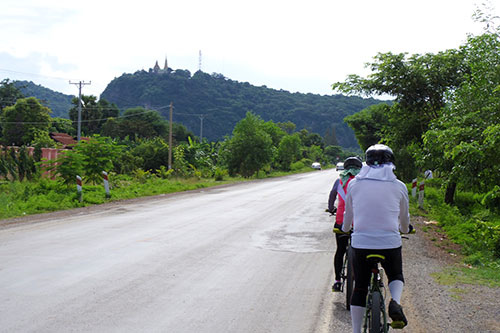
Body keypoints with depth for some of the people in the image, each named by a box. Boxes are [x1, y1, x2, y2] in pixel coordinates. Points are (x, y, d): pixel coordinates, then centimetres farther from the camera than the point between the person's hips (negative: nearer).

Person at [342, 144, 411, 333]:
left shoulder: (355, 184, 2)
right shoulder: (399, 186, 1)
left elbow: (348, 215, 15)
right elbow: (404, 219, 15)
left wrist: (345, 230, 37)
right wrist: (404, 230, 38)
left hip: (360, 242, 1)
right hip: (390, 243, 0)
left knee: (360, 288, 14)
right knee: (396, 277, 25)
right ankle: (395, 301, -5)